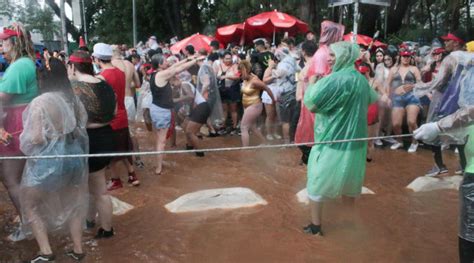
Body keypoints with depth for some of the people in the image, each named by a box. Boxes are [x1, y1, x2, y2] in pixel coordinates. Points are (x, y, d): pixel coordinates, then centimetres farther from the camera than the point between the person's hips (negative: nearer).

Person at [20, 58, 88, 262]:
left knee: (30, 205, 14)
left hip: (47, 161, -6)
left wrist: (22, 143, 2)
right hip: (74, 157, 6)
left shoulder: (40, 102, -18)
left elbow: (35, 138, -18)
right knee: (72, 204, 19)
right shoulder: (74, 99, 3)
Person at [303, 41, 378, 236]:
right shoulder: (361, 79, 6)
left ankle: (315, 227, 13)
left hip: (332, 143, -8)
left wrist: (309, 85, -9)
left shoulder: (336, 79, -21)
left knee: (317, 184, 6)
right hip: (354, 143, 8)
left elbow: (312, 105, -25)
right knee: (348, 183, 21)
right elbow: (373, 99, 26)